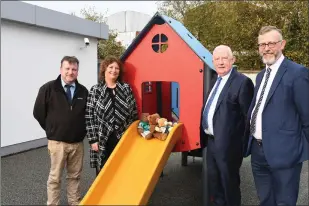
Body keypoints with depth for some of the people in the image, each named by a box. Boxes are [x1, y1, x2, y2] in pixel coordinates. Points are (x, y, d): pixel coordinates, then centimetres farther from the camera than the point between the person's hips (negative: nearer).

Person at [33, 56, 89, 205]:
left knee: (75, 176, 15)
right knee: (55, 177, 8)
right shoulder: (48, 88, -7)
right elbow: (38, 112, -1)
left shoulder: (83, 91, 3)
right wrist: (52, 130, 3)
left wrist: (81, 130, 7)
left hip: (78, 142, 3)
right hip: (57, 142, -3)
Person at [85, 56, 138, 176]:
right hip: (103, 140, -1)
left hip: (123, 138, 2)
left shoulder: (126, 89, 6)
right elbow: (89, 117, -1)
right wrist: (93, 139, -6)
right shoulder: (95, 90, 1)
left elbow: (134, 113, 7)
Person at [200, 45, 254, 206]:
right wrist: (204, 135, 12)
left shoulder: (242, 82, -16)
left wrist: (245, 142, -11)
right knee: (213, 180, 22)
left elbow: (248, 115, -14)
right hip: (210, 141, 8)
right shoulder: (214, 79, 9)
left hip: (227, 143, -8)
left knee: (229, 182, 11)